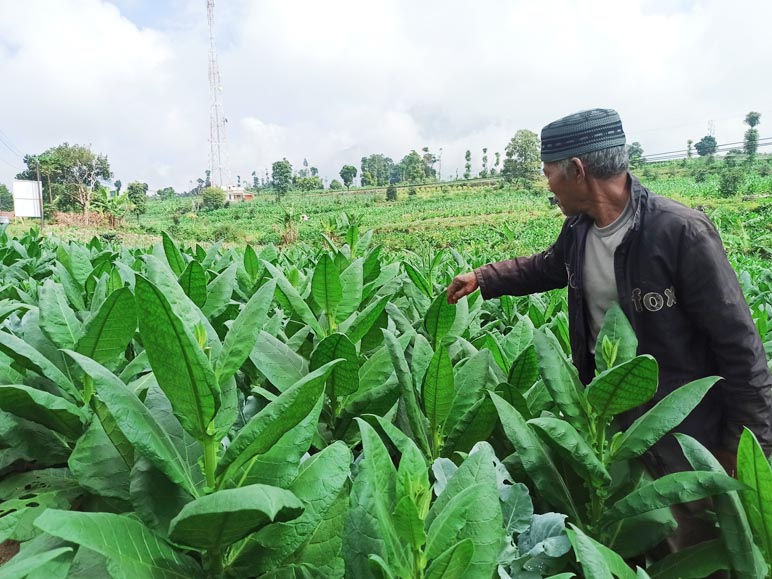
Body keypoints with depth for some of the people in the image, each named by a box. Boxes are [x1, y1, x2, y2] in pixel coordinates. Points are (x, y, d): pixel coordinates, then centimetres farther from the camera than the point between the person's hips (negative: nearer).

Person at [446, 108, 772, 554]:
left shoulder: (681, 232, -25)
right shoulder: (579, 230, -4)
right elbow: (547, 268, 20)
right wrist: (482, 278, 20)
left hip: (686, 425, -6)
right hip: (611, 415, 6)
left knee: (700, 545, 15)